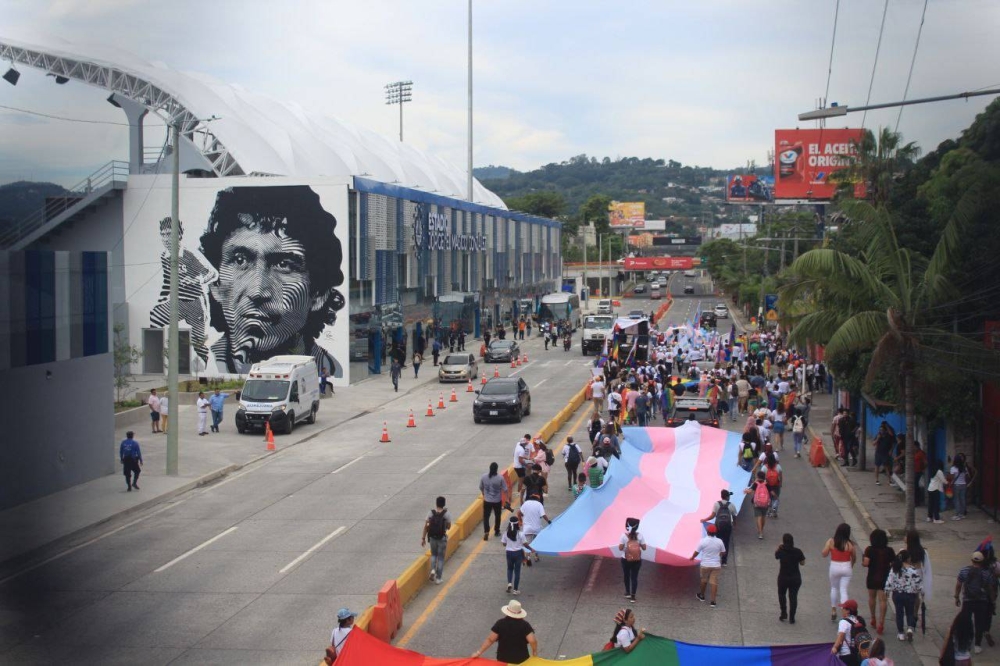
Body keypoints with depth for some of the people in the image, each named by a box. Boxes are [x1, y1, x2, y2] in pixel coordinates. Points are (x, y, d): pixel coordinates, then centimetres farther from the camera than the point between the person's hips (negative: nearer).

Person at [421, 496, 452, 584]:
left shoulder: (431, 513, -6)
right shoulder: (447, 514, -11)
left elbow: (426, 527, -5)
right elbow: (448, 527, -2)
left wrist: (423, 538, 2)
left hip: (432, 537, 2)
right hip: (442, 538, -2)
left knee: (433, 554, 24)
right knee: (441, 557, 10)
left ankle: (433, 570, -1)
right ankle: (438, 578, 11)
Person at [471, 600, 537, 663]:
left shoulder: (500, 623, -9)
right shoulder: (524, 625, -12)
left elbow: (490, 640, -11)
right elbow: (532, 641, -20)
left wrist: (479, 652, -5)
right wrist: (535, 652, 0)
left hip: (503, 659, 1)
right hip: (521, 659, -1)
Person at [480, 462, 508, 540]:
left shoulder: (483, 477, -9)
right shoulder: (500, 478, -16)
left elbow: (481, 488, 4)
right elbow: (505, 490, -11)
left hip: (487, 500, 1)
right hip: (497, 501, 0)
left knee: (486, 516, 7)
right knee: (497, 516, 19)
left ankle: (486, 532, -8)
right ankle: (496, 532, 30)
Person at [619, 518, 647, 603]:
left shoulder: (624, 536, -17)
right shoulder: (639, 535, -13)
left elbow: (620, 548, -12)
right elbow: (644, 548, -7)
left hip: (626, 560, 0)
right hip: (637, 560, 1)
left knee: (626, 576, 21)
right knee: (634, 577, 11)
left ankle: (628, 593, 35)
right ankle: (633, 596, 11)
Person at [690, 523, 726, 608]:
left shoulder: (703, 541, -15)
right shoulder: (719, 541, -8)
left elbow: (696, 552, -6)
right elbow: (722, 552, 5)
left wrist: (692, 558, 15)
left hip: (705, 565, -1)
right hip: (716, 565, 1)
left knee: (704, 580, 20)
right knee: (714, 582, 4)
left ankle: (701, 595, 38)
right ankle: (712, 601, 3)